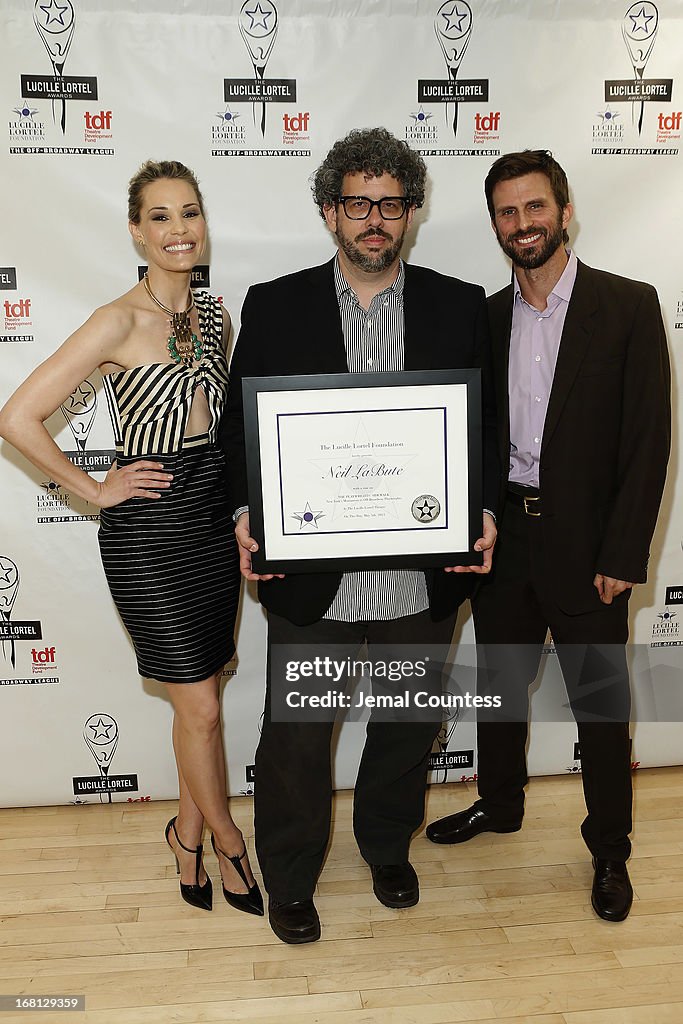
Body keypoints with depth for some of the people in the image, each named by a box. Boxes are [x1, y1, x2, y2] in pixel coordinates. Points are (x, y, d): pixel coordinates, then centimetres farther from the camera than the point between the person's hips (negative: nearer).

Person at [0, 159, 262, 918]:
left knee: (198, 698, 16)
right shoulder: (119, 323, -14)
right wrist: (95, 490, -10)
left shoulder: (214, 316, 6)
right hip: (148, 533, -6)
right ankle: (226, 840, 28)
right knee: (200, 707, 3)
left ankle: (188, 837, 36)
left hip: (213, 520, 6)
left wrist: (241, 515, 11)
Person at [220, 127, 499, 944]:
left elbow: (486, 425, 5)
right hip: (309, 574, -1)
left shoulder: (461, 307, 3)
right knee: (295, 738, 13)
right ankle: (288, 880, 39)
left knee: (407, 727, 21)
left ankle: (388, 847, 49)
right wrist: (246, 514, -13)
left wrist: (482, 510, -11)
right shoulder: (273, 306, 0)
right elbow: (240, 424, 2)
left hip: (423, 575, 2)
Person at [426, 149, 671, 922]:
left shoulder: (627, 306, -7)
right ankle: (499, 804, 41)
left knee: (600, 702, 8)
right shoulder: (488, 316, 7)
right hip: (502, 536, 4)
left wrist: (621, 556, -14)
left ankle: (609, 850, 29)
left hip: (585, 542, -4)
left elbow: (648, 438, -10)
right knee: (499, 683, 18)